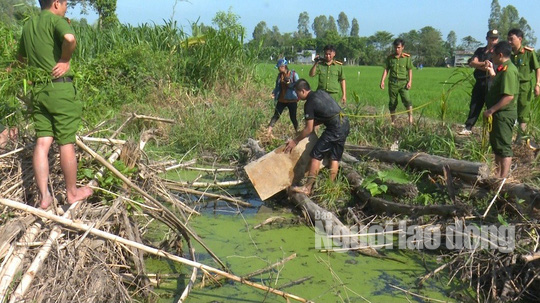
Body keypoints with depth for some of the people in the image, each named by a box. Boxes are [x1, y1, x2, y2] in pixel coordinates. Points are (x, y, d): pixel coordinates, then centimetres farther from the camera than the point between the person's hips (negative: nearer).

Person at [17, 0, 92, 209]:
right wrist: (65, 60, -16)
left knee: (42, 142, 6)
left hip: (38, 89, 7)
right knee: (66, 142, 4)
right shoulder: (56, 20, -8)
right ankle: (72, 192, 16)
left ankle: (44, 196, 7)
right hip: (59, 87, -7)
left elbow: (22, 58, 28)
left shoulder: (28, 25, 15)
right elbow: (70, 38, -31)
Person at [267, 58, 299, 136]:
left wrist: (289, 84, -24)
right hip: (281, 100, 4)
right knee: (276, 116, -2)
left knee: (293, 118, 5)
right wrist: (274, 93, -3)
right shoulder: (279, 75, 7)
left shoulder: (293, 74, -8)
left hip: (292, 100, -4)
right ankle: (268, 132, -6)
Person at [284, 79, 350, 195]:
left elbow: (309, 129, -8)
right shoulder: (321, 93, 16)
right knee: (335, 157, 15)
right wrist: (313, 123, 24)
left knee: (316, 155, -6)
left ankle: (308, 187, -6)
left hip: (334, 128, -9)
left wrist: (295, 141, 1)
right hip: (345, 124, 9)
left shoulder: (310, 103, -9)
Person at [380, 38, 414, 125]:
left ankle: (410, 118, -13)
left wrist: (410, 81, -6)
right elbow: (386, 69, 7)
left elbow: (410, 70, 3)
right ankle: (393, 121, 18)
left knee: (407, 100, -18)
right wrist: (382, 81, -2)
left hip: (403, 82, -2)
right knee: (392, 103, 7)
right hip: (392, 82, 2)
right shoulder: (390, 57, 5)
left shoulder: (407, 57, 1)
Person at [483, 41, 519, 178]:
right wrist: (492, 72, 20)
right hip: (499, 114, 11)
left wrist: (491, 110, -23)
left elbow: (509, 96, -26)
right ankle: (497, 175, 29)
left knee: (504, 148, -3)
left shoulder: (508, 70, -20)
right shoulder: (503, 69, 12)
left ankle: (503, 179, 4)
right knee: (497, 146, 18)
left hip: (504, 115, -11)